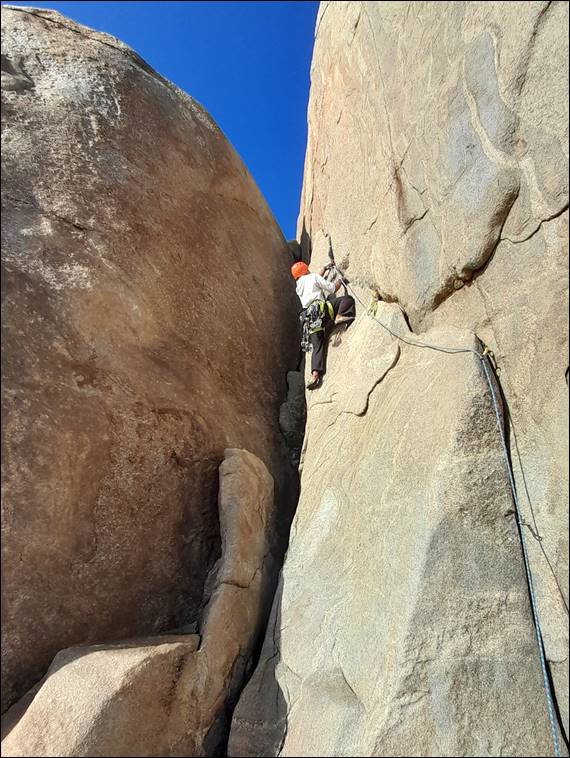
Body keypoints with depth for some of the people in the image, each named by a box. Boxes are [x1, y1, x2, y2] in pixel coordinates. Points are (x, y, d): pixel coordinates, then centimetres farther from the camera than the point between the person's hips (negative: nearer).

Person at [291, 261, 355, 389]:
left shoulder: (298, 286, 29)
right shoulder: (312, 277, 10)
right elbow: (332, 288, 9)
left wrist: (324, 269, 58)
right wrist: (340, 281, 27)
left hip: (310, 319, 6)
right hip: (321, 310, -6)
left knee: (318, 347, 4)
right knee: (348, 299, 4)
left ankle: (315, 375, -13)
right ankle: (339, 316, -23)